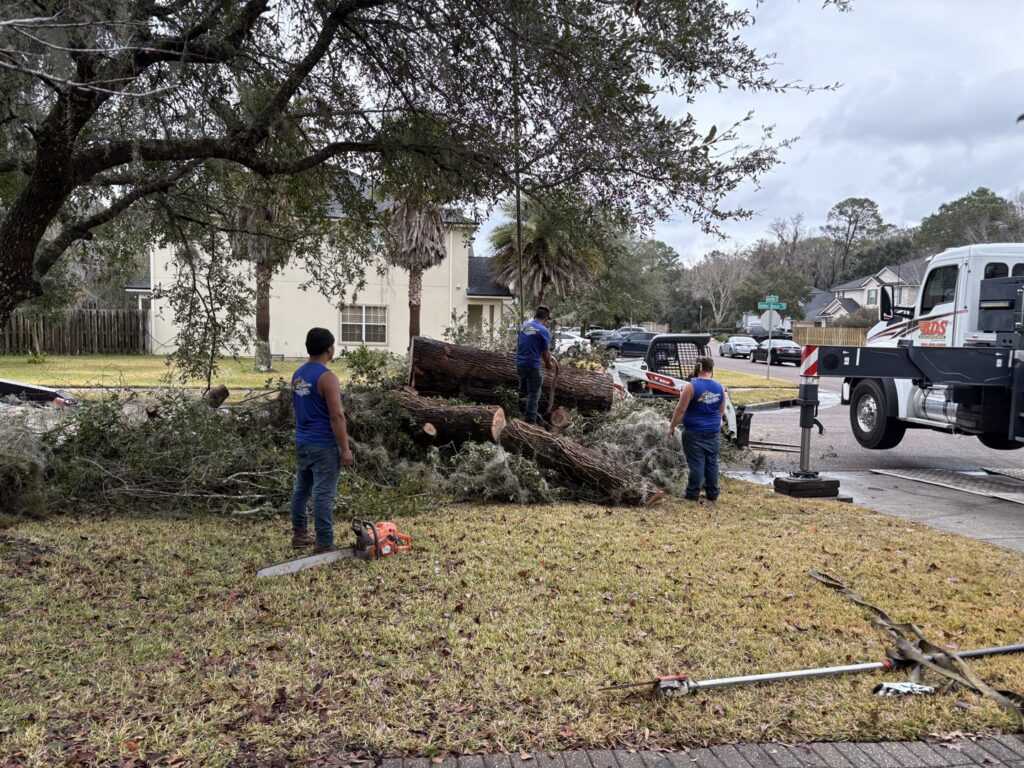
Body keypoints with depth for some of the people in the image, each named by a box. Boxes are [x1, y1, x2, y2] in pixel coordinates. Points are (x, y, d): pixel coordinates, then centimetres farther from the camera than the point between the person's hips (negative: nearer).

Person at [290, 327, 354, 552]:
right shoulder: (327, 377, -19)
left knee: (301, 489, 18)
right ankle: (325, 546, -1)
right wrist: (345, 449, -16)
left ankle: (299, 535, 29)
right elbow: (337, 417, -21)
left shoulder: (297, 374, 8)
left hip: (302, 443, 9)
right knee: (323, 494, -5)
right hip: (324, 447, -9)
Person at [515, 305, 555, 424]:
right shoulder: (544, 331, -13)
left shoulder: (523, 326, 6)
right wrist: (549, 365, 10)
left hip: (519, 364, 6)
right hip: (532, 366, -6)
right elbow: (546, 353, -8)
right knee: (534, 394, 1)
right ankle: (531, 422, 1)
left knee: (523, 391, 21)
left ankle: (524, 413, 31)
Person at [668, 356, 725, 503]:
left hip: (694, 433, -5)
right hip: (713, 433, 5)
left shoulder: (691, 386, -14)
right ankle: (712, 493, 21)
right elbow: (721, 411, 14)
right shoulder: (720, 388, 2)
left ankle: (693, 494, 8)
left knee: (696, 463, 1)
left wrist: (672, 426, -2)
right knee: (712, 462, 13)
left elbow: (680, 409, -13)